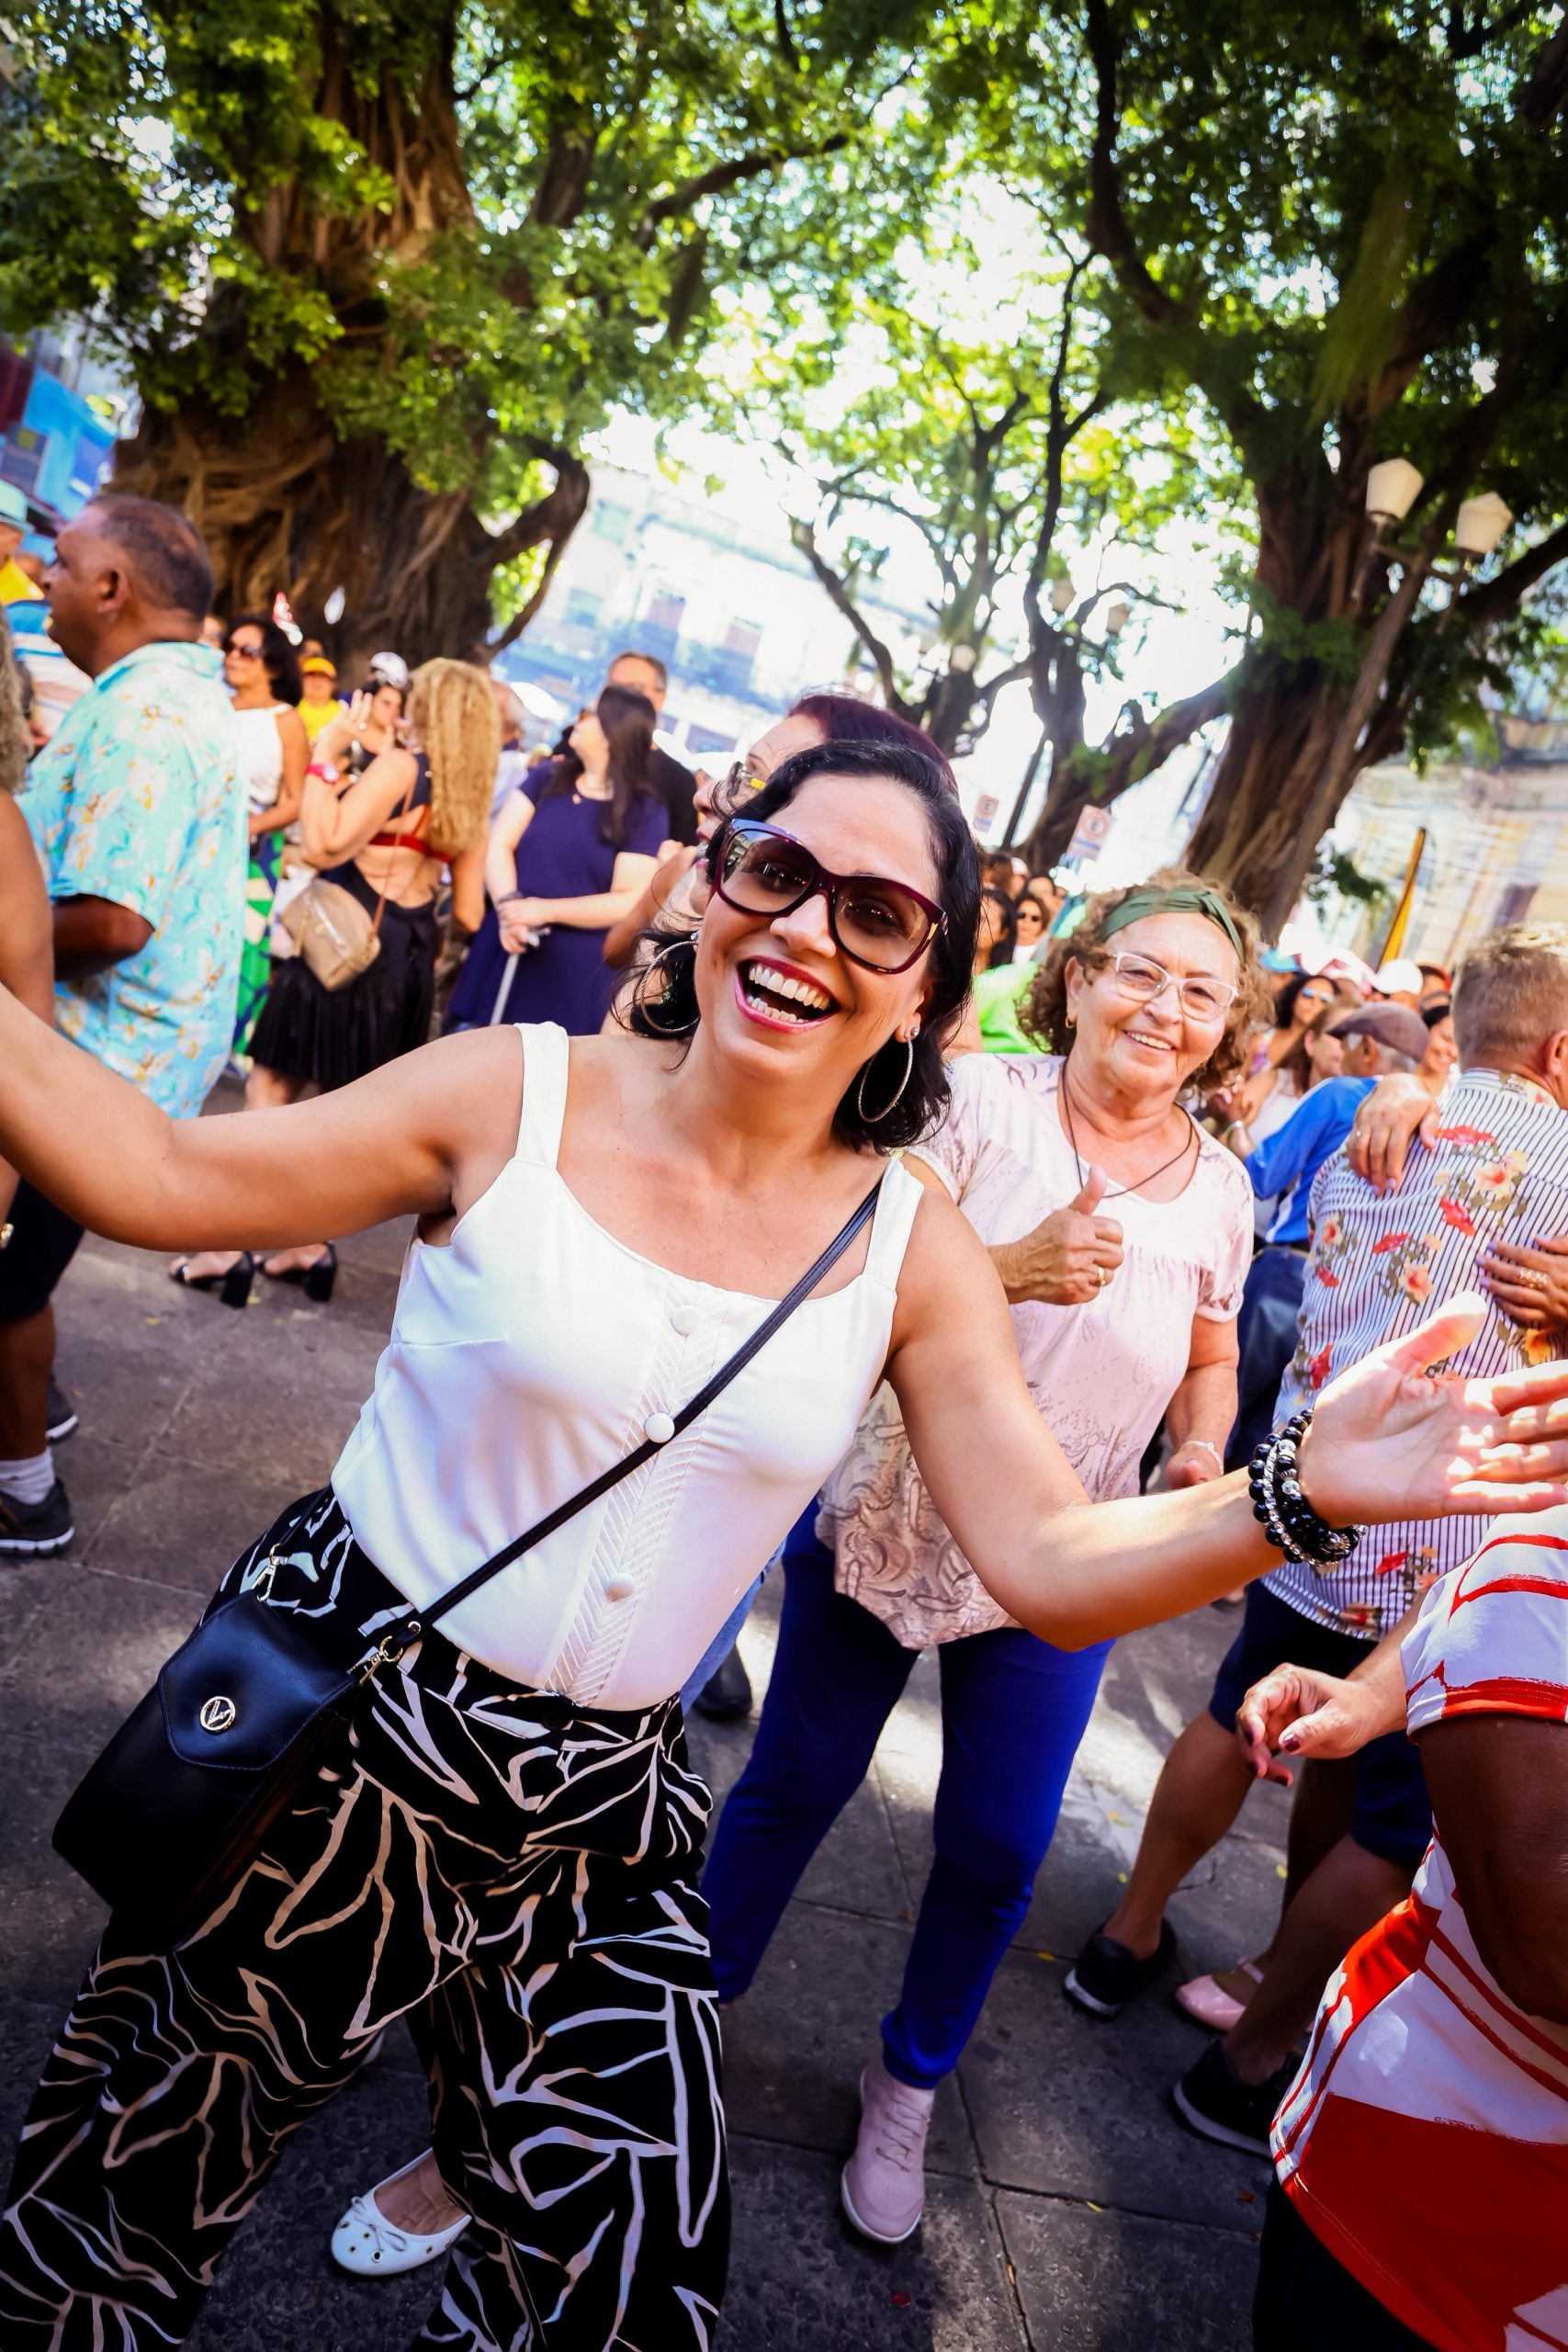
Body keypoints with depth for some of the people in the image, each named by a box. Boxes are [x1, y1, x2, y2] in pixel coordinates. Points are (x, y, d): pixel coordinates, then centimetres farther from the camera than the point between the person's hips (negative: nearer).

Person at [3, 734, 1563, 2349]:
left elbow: (1051, 1564, -9)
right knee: (146, 2175, 19)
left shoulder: (917, 1256, -6)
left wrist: (1302, 1493, -25)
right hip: (332, 1726, -1)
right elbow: (157, 1174, -8)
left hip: (603, 1805, 2)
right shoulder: (516, 1096, -12)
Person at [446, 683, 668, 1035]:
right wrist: (507, 905, -19)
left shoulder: (645, 812, -4)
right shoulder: (548, 778, 8)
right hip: (505, 951, 4)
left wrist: (543, 911, -17)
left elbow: (630, 902, -12)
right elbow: (498, 845, 1)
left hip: (576, 972, -4)